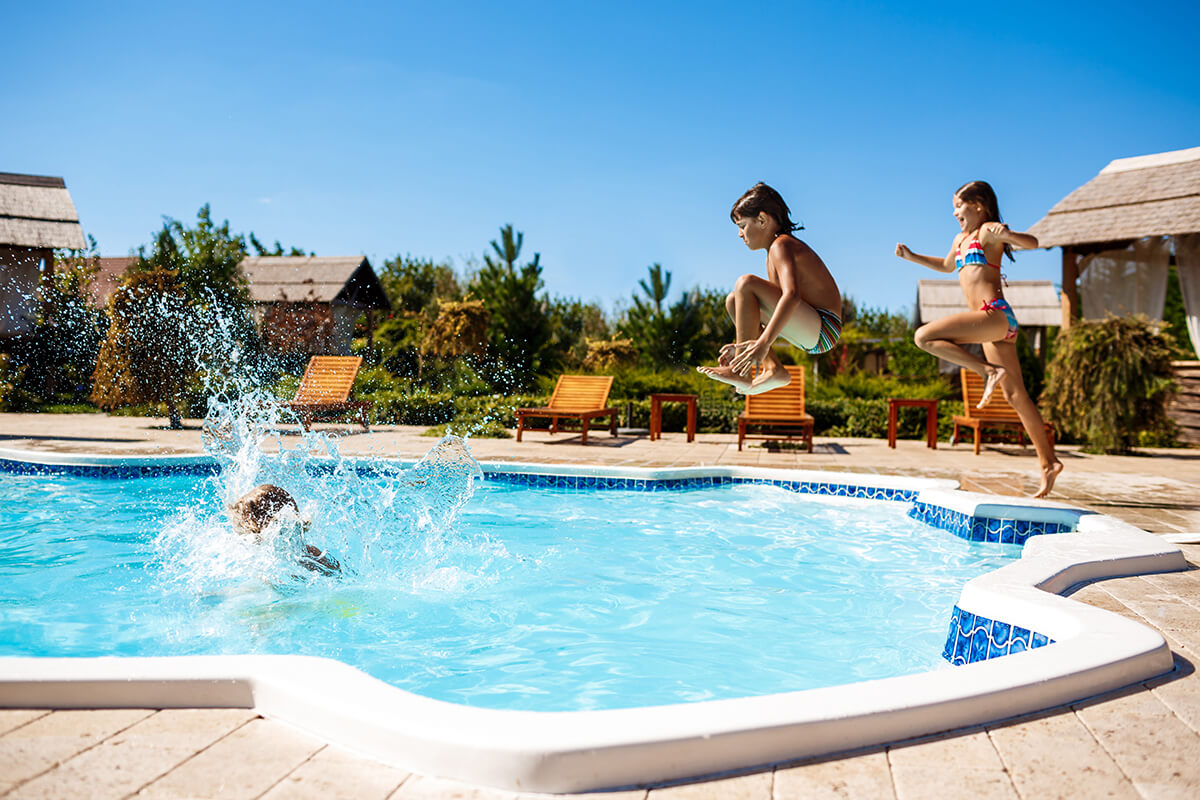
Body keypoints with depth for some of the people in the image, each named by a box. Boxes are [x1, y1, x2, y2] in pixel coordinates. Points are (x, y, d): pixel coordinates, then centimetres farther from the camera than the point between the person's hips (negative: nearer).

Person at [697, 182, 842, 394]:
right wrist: (741, 345, 20)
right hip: (809, 332, 10)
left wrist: (763, 344, -39)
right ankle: (774, 369, -2)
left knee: (746, 284, -21)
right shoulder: (773, 255, 19)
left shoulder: (781, 245, -12)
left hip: (823, 331, -10)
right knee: (733, 301, 12)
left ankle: (741, 372, -20)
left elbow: (792, 295, -30)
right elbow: (774, 304, 25)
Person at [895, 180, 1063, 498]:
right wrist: (912, 257, 32)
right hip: (992, 322, 9)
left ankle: (989, 371, -16)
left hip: (995, 314, -9)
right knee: (1014, 394, 8)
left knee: (924, 336, -17)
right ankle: (1048, 462, 11)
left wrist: (1006, 234, -32)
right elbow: (947, 266, 41)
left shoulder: (987, 231, -2)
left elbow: (1031, 242, -14)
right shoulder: (961, 239, 22)